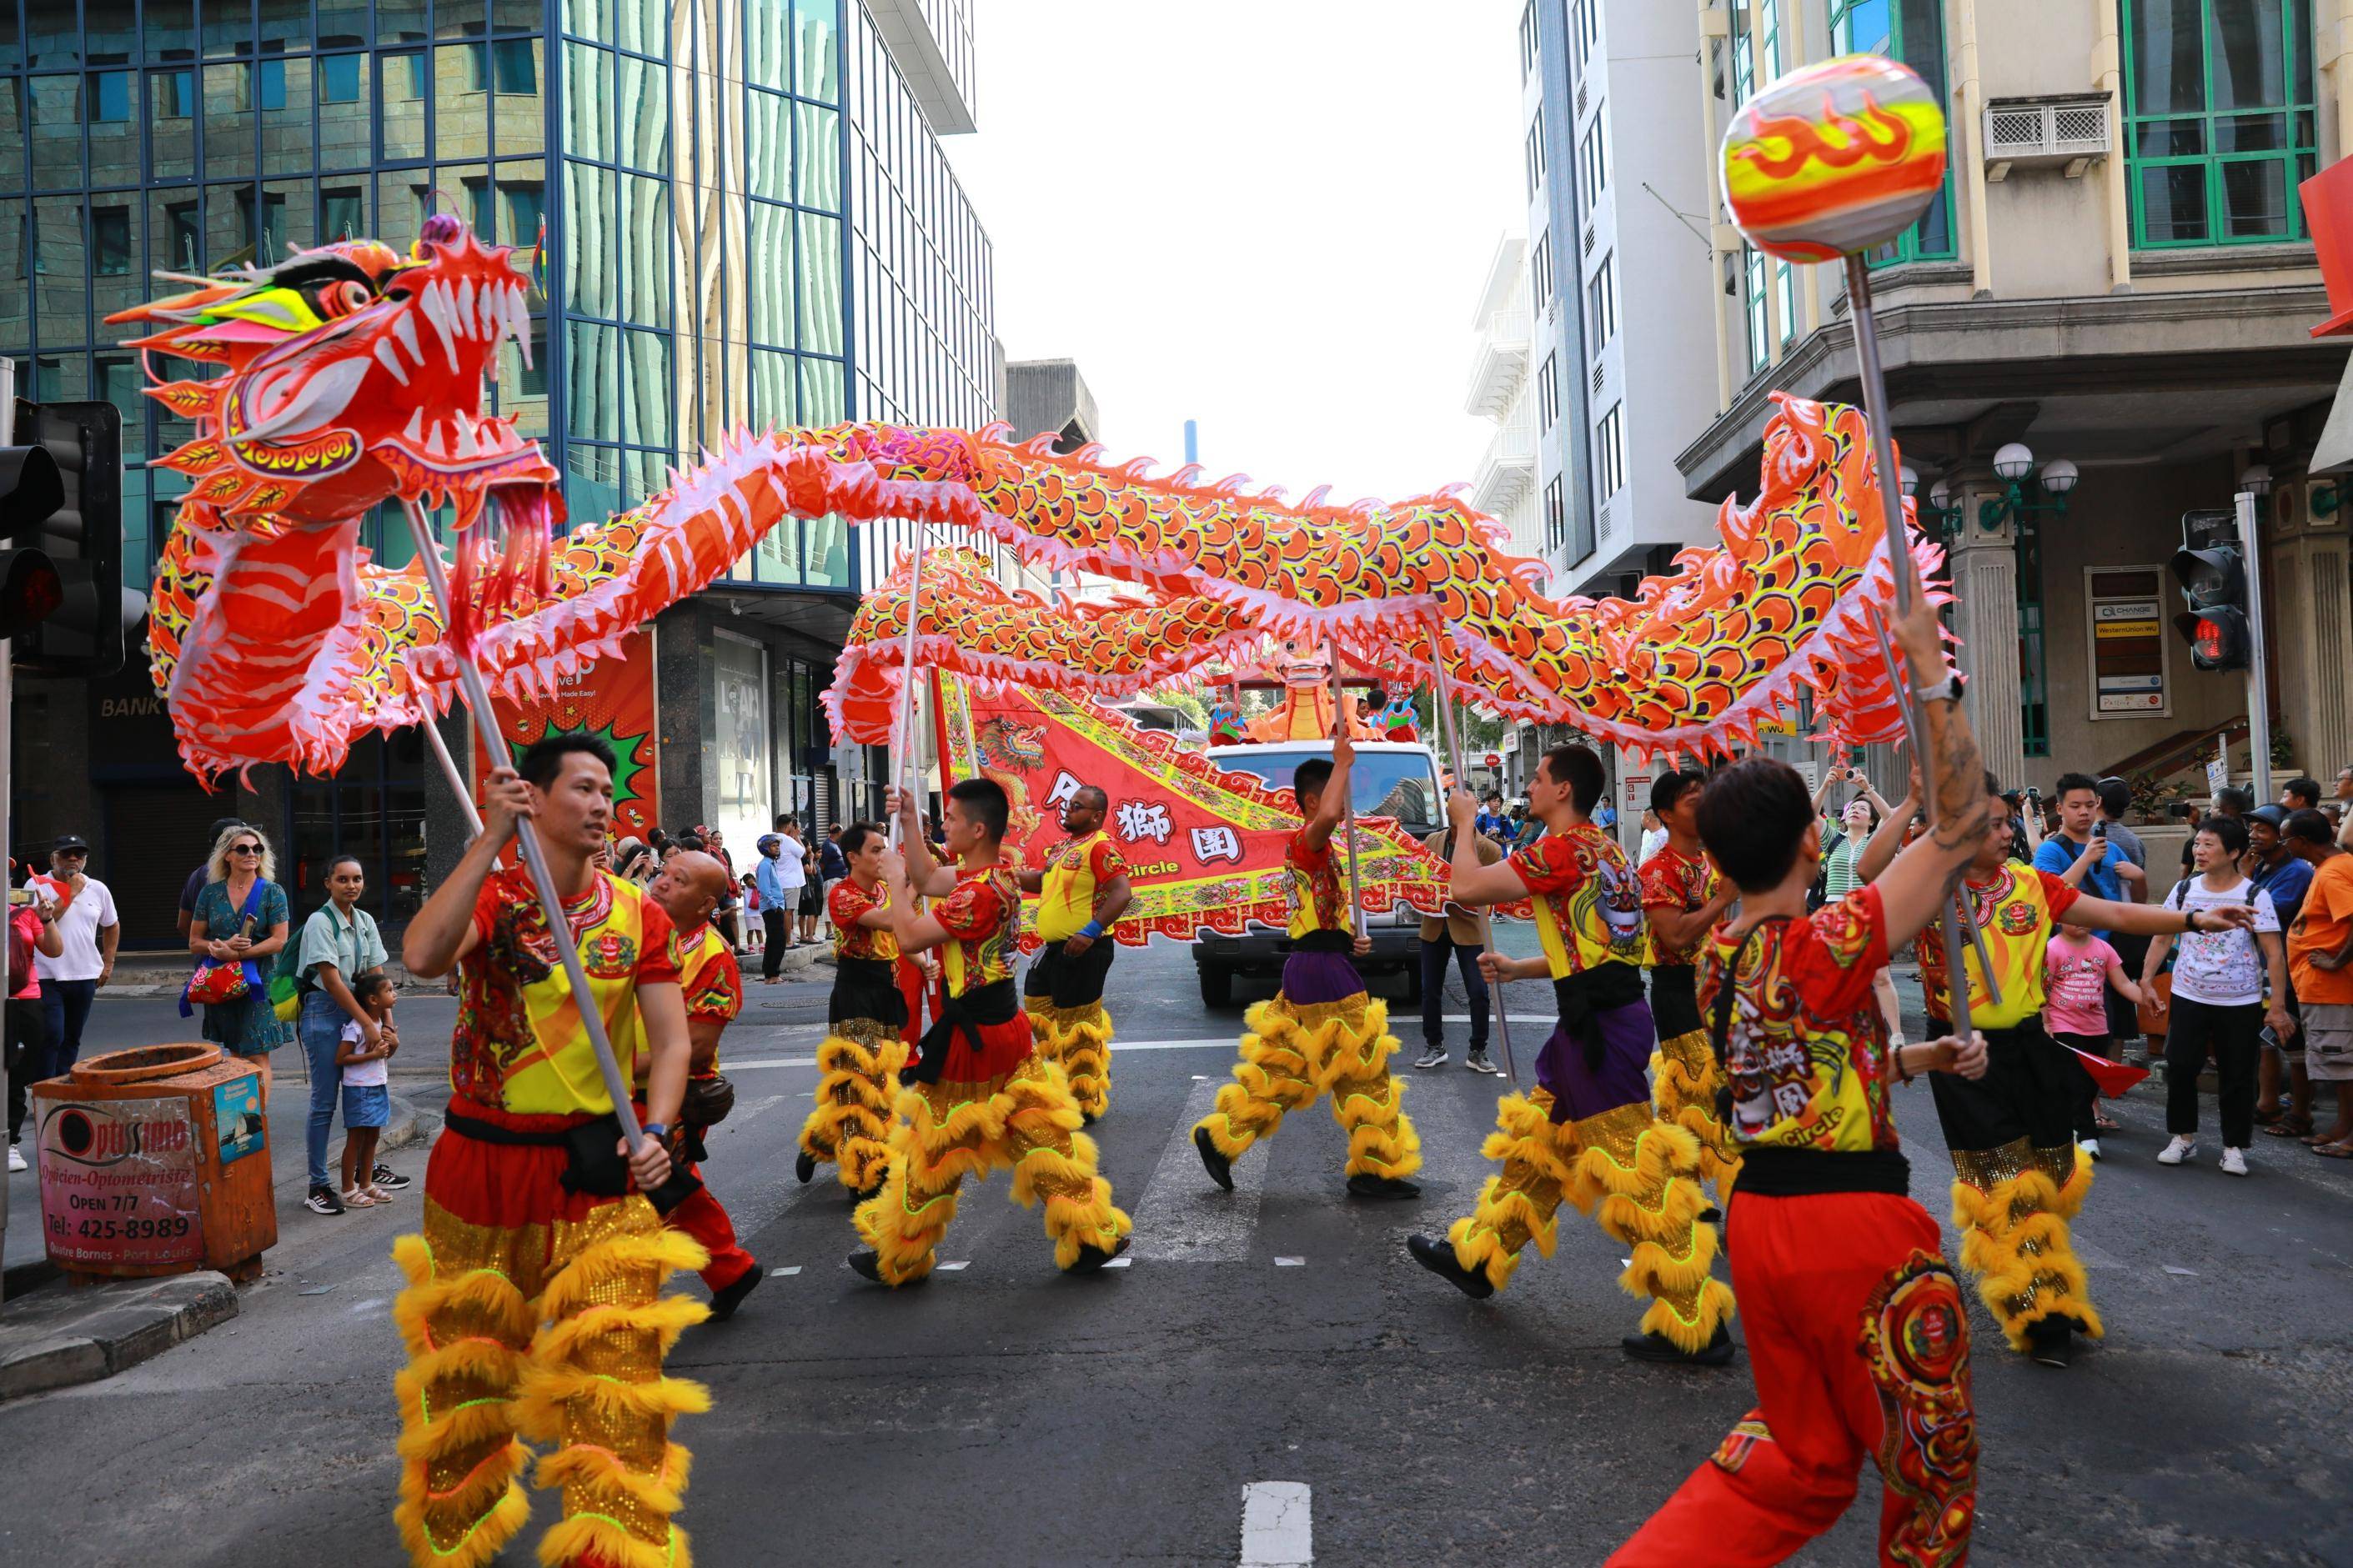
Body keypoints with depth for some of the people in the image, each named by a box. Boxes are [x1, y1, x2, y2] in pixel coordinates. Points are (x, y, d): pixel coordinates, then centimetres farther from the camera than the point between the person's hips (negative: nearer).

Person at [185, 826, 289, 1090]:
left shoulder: (272, 892, 0)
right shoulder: (211, 893, 8)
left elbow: (279, 940, -8)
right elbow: (194, 942, 8)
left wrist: (238, 954, -17)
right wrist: (223, 947, -12)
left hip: (258, 981, -3)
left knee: (257, 1057, -7)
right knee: (235, 1055, 11)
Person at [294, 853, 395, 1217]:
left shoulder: (365, 922, 7)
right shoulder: (321, 921, -13)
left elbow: (377, 975, 6)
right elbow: (332, 980, -17)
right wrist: (367, 1023, -18)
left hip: (357, 1009, 7)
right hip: (323, 1011, -7)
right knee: (324, 1102, -3)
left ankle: (366, 1171, 29)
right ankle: (318, 1187, 4)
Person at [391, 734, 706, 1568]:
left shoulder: (638, 915, -1)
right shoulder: (490, 895, -5)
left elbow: (671, 1039, -4)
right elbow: (421, 957, -27)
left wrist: (655, 1133, -21)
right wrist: (490, 839, -28)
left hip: (592, 1168, 0)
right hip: (479, 1163, 0)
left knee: (614, 1372, -6)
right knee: (463, 1366, 17)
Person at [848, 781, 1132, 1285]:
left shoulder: (980, 893, -24)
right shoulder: (999, 870, 5)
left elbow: (909, 937, -22)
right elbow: (928, 878, 18)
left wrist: (895, 881, -9)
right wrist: (909, 823, 11)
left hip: (973, 1036, -9)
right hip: (1007, 1025, 9)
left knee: (934, 1147, 6)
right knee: (1038, 1128, 14)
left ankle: (899, 1258, 21)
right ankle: (1095, 1234, 16)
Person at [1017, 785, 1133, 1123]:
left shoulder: (1101, 846, -15)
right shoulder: (1065, 846, 15)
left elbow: (1122, 893, -25)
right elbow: (1044, 882, 28)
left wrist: (1091, 932, -32)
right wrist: (1012, 874, 12)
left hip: (1082, 950, -10)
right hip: (1053, 947, 10)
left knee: (1078, 1025, -3)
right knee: (1039, 1008, 19)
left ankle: (1085, 1104, 8)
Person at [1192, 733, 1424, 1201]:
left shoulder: (1314, 849, 17)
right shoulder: (1307, 841, -14)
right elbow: (1326, 817, -40)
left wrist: (1351, 939, 5)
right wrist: (1342, 762, -29)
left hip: (1310, 966, 10)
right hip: (1322, 971, -10)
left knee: (1280, 1066, 15)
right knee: (1363, 1070, -1)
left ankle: (1220, 1137, 19)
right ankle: (1376, 1170, 7)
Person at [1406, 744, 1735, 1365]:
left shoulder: (1564, 850, -15)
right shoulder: (1601, 849, 16)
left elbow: (1465, 887, -17)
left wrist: (1464, 821, -1)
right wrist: (1516, 968, 19)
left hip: (1602, 1026, -10)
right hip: (1601, 1016, 10)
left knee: (1634, 1174, -6)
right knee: (1537, 1140, 20)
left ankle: (1696, 1325, 0)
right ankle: (1476, 1258, 35)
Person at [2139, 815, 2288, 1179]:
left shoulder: (2254, 896, -7)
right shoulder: (2184, 890, 3)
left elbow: (2274, 954, -8)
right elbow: (2162, 937, 9)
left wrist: (2278, 1006, -11)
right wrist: (2147, 979, 0)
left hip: (2241, 1003, -3)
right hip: (2188, 998, 3)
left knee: (2237, 1077, 4)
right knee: (2179, 1068, 1)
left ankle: (2234, 1146, 17)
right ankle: (2183, 1136, 18)